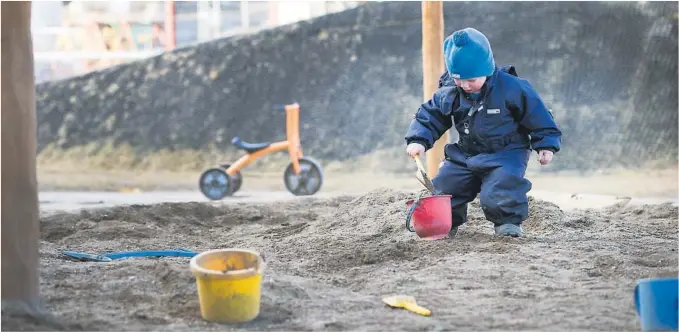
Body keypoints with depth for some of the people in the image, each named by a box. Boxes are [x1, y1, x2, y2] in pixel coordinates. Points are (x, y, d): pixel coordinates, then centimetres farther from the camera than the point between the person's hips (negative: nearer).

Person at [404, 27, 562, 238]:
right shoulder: (448, 94, -5)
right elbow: (429, 116, 5)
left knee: (497, 195, -29)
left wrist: (546, 145, -8)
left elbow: (538, 116, -8)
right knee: (442, 187, -5)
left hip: (506, 155, -5)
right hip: (465, 155, 5)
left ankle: (509, 222, 0)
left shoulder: (511, 88, -16)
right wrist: (418, 140, -11)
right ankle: (448, 222, 23)